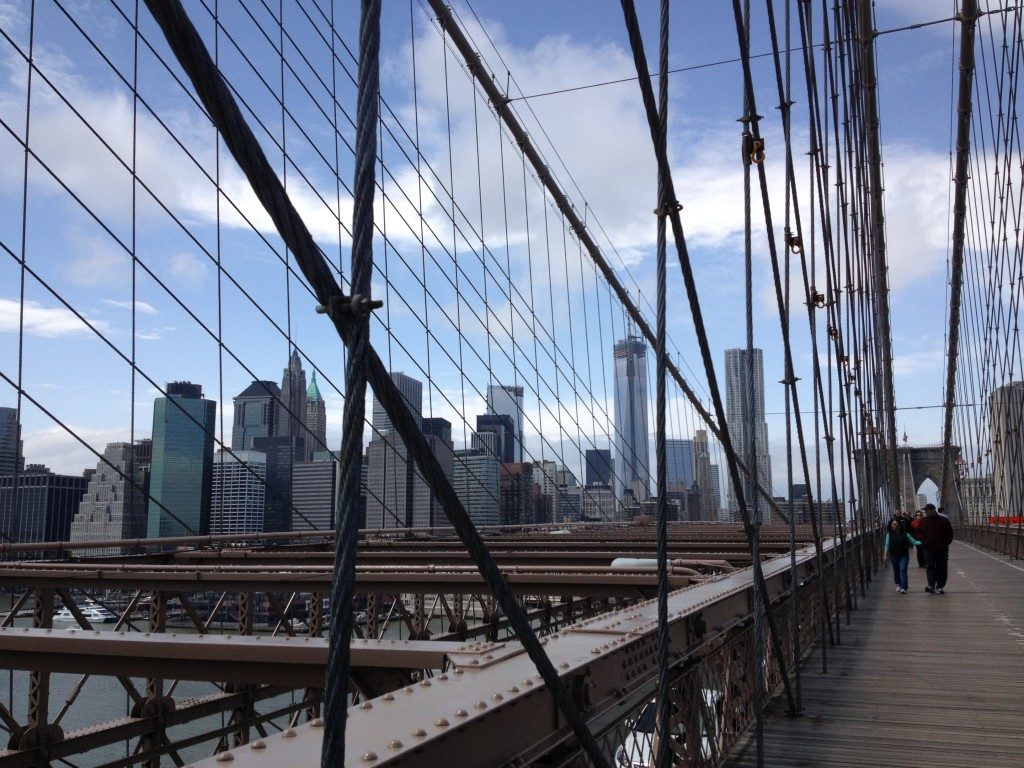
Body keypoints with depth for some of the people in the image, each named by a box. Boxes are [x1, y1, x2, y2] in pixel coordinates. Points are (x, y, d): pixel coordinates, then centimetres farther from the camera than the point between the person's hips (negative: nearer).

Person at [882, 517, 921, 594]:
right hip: (894, 555, 2)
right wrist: (885, 554, -12)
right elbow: (887, 545, -1)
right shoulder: (889, 534, 3)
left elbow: (914, 542, 2)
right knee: (896, 570, 10)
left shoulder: (905, 534, 1)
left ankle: (903, 588, -14)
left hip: (904, 555, -2)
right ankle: (898, 585, 32)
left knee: (903, 570, -12)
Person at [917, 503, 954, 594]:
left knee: (942, 568, 5)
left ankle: (940, 587, 14)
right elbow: (920, 532, 14)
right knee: (930, 567, -11)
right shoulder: (923, 521, 4)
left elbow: (950, 533, 5)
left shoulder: (944, 520, -2)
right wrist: (924, 541, 0)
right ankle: (931, 586, -19)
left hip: (942, 549, -1)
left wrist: (946, 543, 0)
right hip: (929, 549, 1)